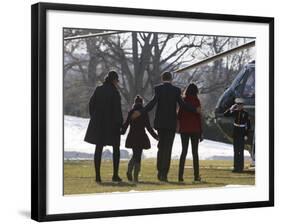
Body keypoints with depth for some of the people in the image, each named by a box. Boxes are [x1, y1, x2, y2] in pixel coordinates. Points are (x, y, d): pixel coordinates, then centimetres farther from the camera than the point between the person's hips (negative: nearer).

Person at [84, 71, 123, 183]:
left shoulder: (98, 89, 2)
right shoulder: (114, 92, -13)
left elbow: (91, 105, 4)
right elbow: (117, 109, -15)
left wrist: (94, 119, 13)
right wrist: (120, 123, -7)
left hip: (98, 123, 4)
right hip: (112, 123, -4)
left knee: (99, 148, 9)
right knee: (116, 148, 11)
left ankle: (98, 175, 6)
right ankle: (115, 175, 7)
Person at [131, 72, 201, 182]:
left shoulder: (158, 89, -3)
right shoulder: (176, 90, -2)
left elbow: (153, 103, -16)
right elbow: (183, 104, -5)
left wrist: (140, 112, -19)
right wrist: (195, 110, 9)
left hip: (160, 122, 1)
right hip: (171, 123, -1)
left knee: (161, 146, 16)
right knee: (168, 148, 1)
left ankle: (160, 171, 10)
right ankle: (164, 174, -4)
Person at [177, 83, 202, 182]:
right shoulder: (196, 101, -7)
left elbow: (179, 116, 3)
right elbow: (198, 116, -7)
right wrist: (200, 132, -3)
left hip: (184, 129, 2)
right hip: (194, 129, -2)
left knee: (184, 152, 8)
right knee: (195, 152, 5)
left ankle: (180, 175, -1)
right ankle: (196, 176, 4)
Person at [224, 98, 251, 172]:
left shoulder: (245, 114, -9)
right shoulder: (235, 112, 2)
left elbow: (248, 125, -7)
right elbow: (225, 114, -5)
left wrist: (246, 135, -12)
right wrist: (231, 108, -15)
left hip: (242, 133, -4)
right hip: (235, 132, 5)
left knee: (241, 150, -5)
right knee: (235, 150, 8)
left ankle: (240, 167, 1)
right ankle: (236, 167, 14)